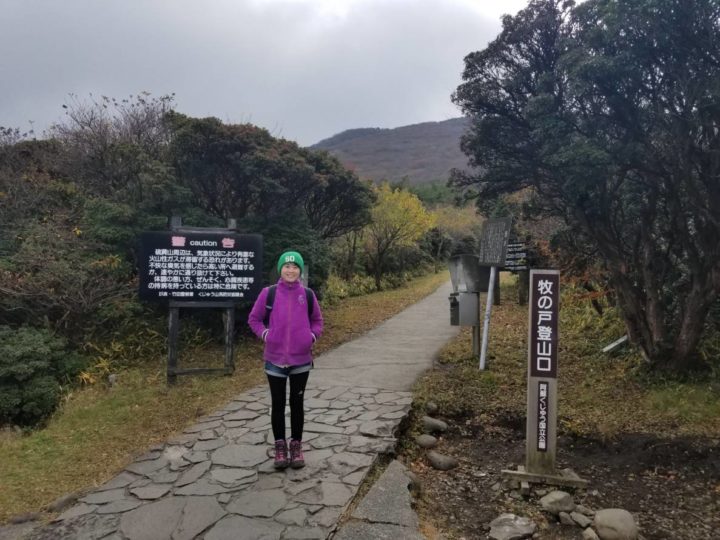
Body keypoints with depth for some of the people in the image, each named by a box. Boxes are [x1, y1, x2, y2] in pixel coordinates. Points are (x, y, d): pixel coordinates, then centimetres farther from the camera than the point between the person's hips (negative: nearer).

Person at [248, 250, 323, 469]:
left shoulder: (308, 294, -2)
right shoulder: (268, 293, -6)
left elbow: (317, 320, 11)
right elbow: (254, 319, 6)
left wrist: (312, 336, -5)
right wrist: (265, 334, -8)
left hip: (301, 359, 1)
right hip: (275, 359, 0)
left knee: (297, 403, 12)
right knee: (278, 404, 10)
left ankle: (296, 446, 26)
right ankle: (280, 446, 25)